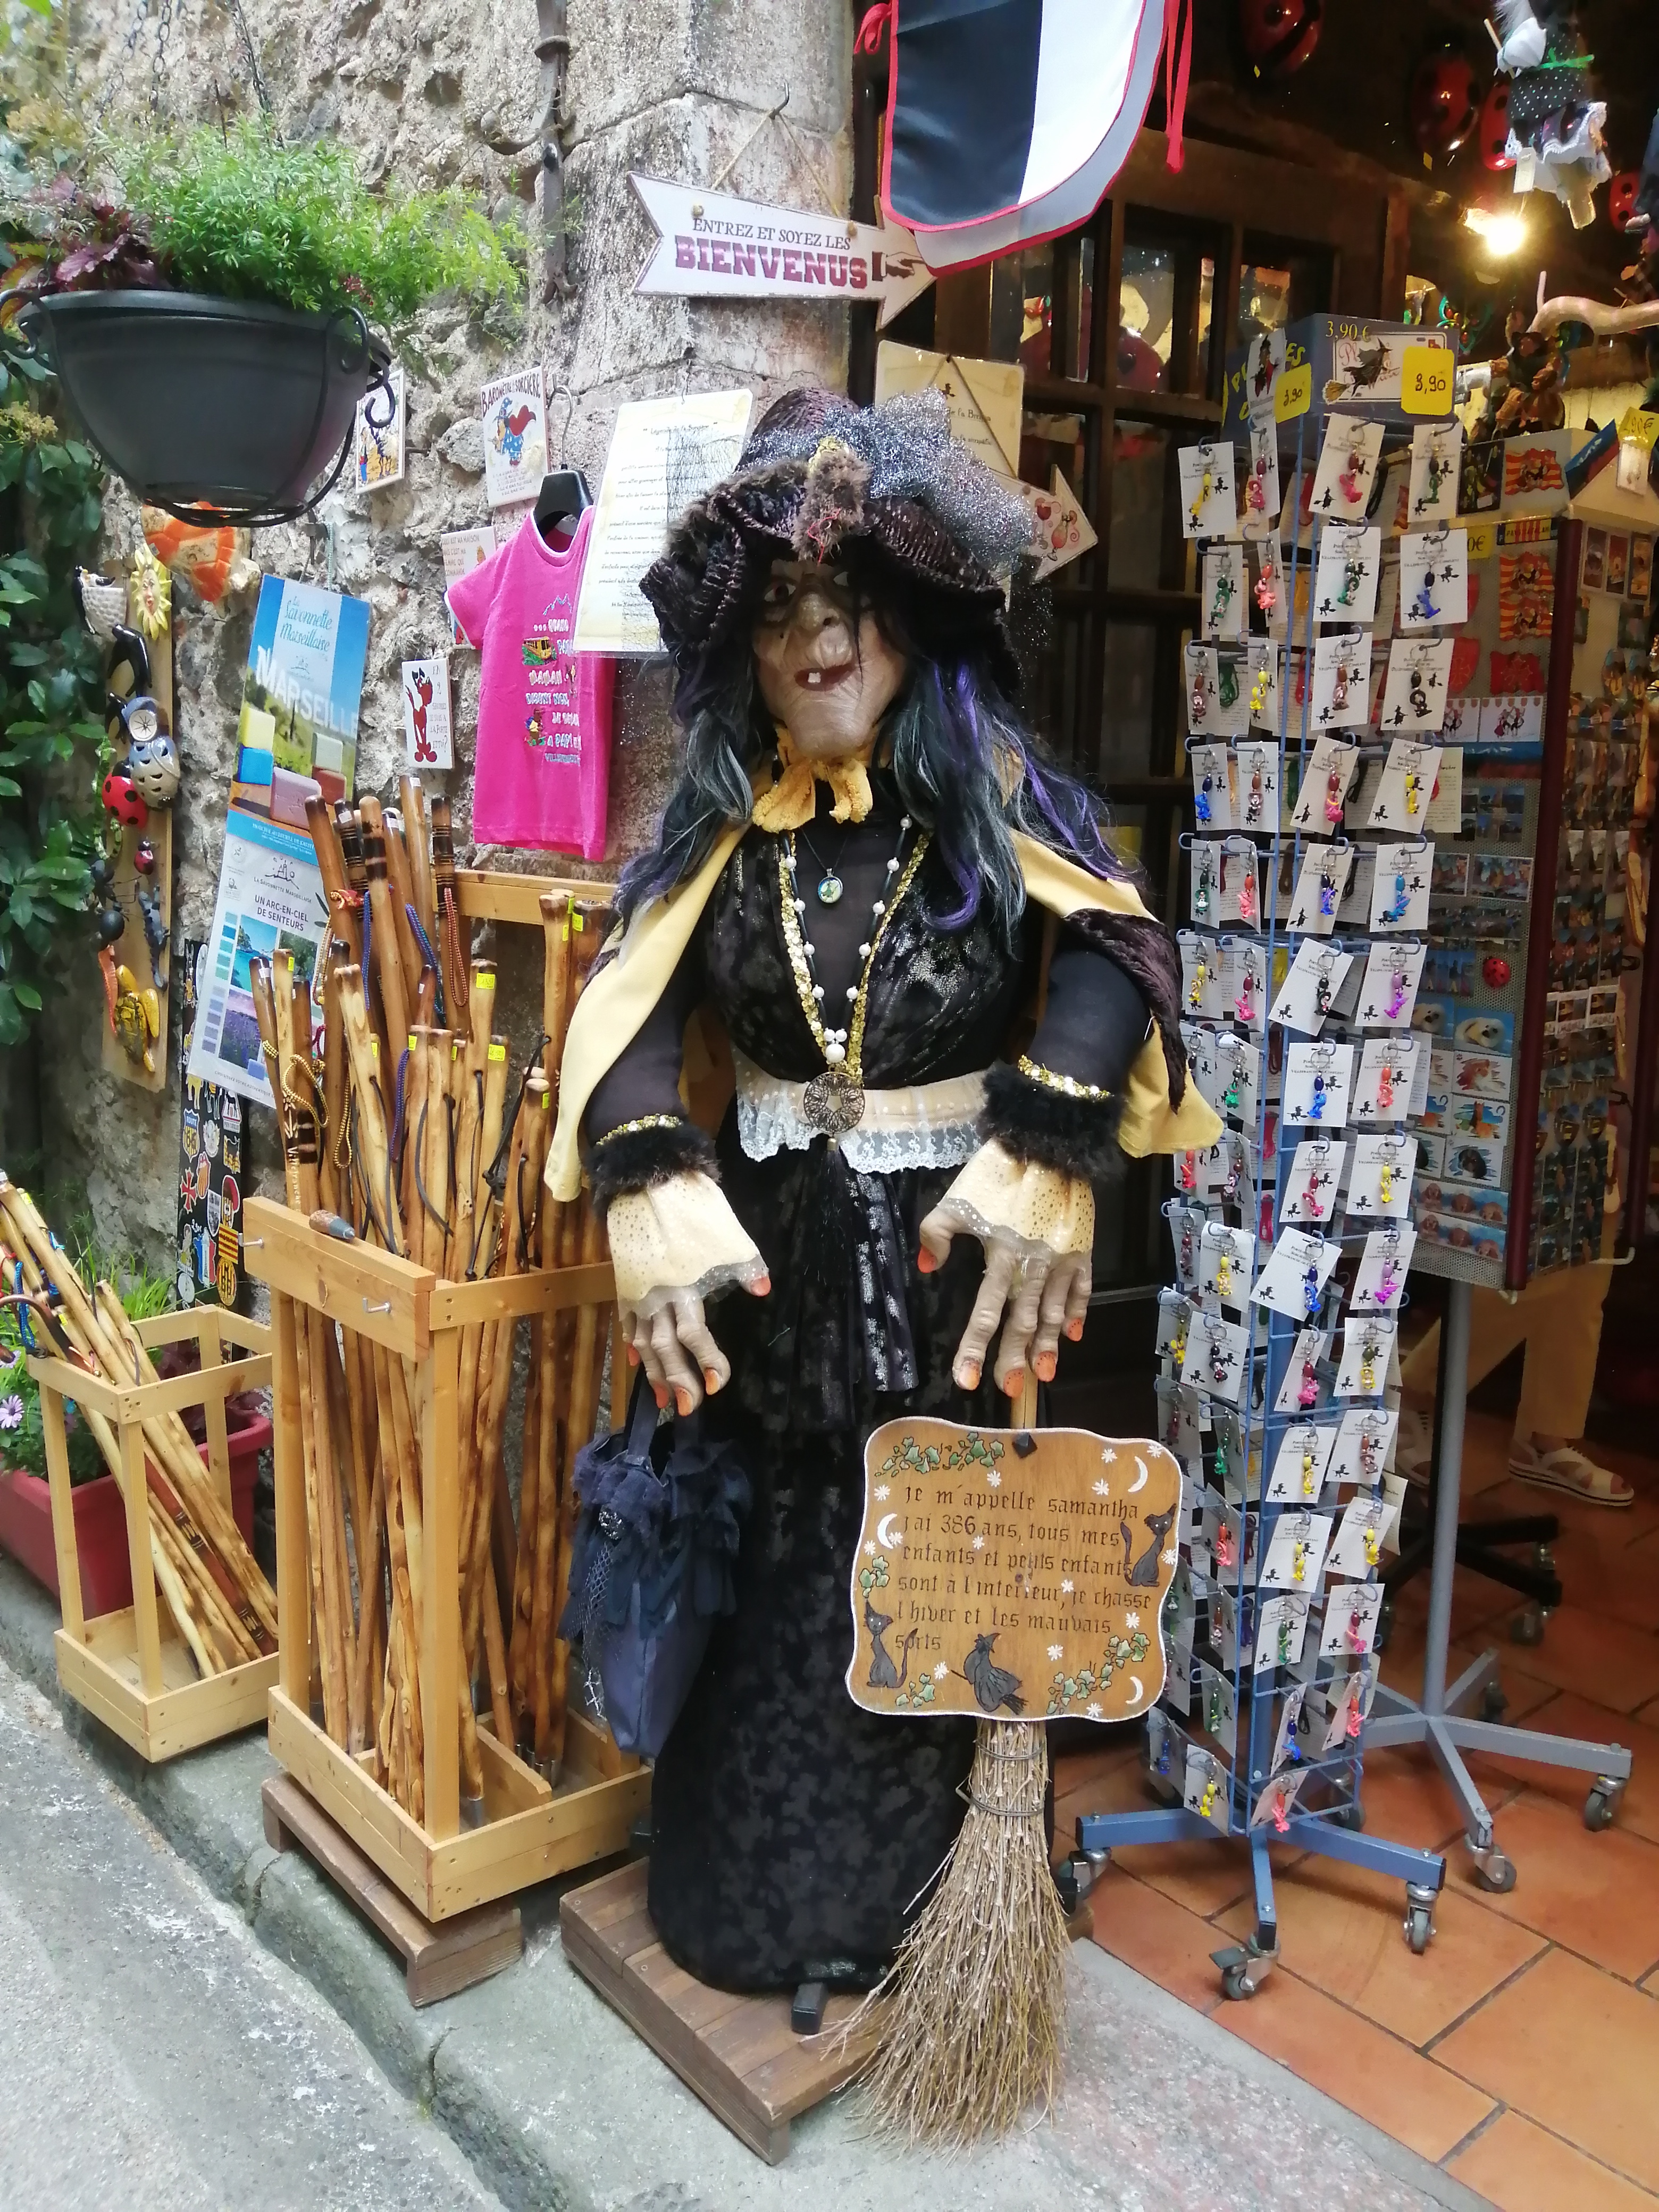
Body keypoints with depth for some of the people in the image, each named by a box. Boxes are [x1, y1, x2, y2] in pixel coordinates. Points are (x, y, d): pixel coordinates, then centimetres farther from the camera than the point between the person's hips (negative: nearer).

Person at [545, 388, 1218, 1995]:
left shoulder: (992, 799, -5)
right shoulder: (725, 824, 2)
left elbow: (1116, 959, -18)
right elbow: (636, 1004, -8)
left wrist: (1040, 1164, -34)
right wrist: (657, 1200, -24)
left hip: (944, 1266, -2)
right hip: (768, 1259, 3)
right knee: (769, 1569, 17)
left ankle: (874, 1911, 34)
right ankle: (747, 1885, 41)